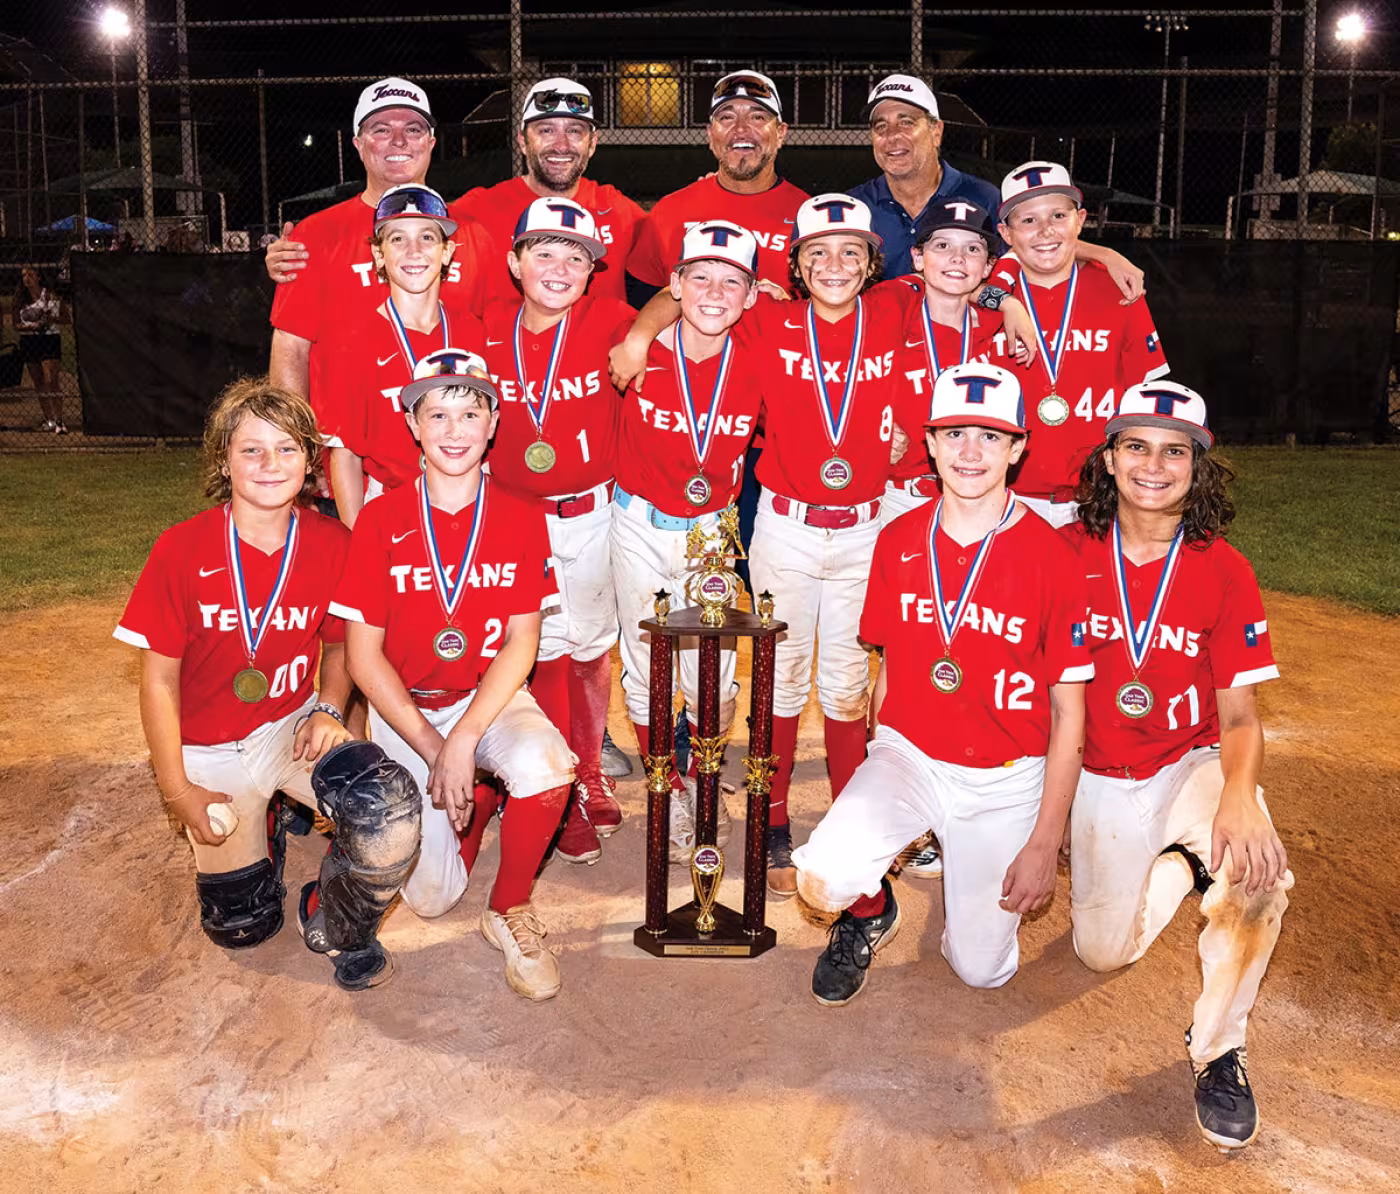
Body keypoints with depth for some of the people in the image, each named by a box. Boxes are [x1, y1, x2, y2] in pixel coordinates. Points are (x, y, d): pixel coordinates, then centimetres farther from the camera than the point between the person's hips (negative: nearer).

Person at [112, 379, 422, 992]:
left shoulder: (333, 544, -10)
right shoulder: (182, 549, -15)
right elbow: (160, 676, -8)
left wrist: (328, 711, -13)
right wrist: (177, 790, -8)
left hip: (292, 727, 0)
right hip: (210, 750, 0)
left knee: (390, 811, -29)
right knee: (241, 927, 8)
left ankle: (346, 928, 2)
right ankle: (266, 825, 40)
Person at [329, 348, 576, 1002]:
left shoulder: (522, 517, -5)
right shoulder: (380, 521, -9)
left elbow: (521, 644, -8)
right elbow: (364, 657, -8)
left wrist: (464, 740, -20)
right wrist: (432, 750, -15)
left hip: (491, 697, 0)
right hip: (404, 706, 0)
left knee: (546, 765, -34)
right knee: (430, 895, -8)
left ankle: (510, 912, -7)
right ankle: (473, 801, 27)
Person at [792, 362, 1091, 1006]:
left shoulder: (1051, 557, -12)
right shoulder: (898, 541, -2)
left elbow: (1068, 715, -8)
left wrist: (1044, 845, -9)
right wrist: (880, 777, 5)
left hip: (1007, 779, -1)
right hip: (908, 755, 2)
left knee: (980, 967, 1)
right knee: (823, 877, -25)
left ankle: (971, 858, 32)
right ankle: (869, 913, 13)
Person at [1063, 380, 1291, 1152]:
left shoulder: (1225, 573, -11)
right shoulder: (1070, 553, -9)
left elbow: (1239, 714, -10)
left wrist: (1239, 797, -32)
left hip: (1193, 764, -1)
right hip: (1100, 778, 2)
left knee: (1261, 875, -31)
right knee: (1104, 952, 3)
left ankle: (1217, 1047, -6)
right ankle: (1174, 870, 37)